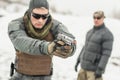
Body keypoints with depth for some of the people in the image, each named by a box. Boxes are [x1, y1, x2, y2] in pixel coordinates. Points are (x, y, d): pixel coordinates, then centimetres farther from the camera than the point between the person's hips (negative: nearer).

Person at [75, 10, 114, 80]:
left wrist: (100, 69, -26)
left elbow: (106, 53, -20)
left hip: (95, 68, -8)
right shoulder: (91, 32, 11)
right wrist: (78, 61, 17)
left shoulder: (107, 34, -15)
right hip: (84, 66, 8)